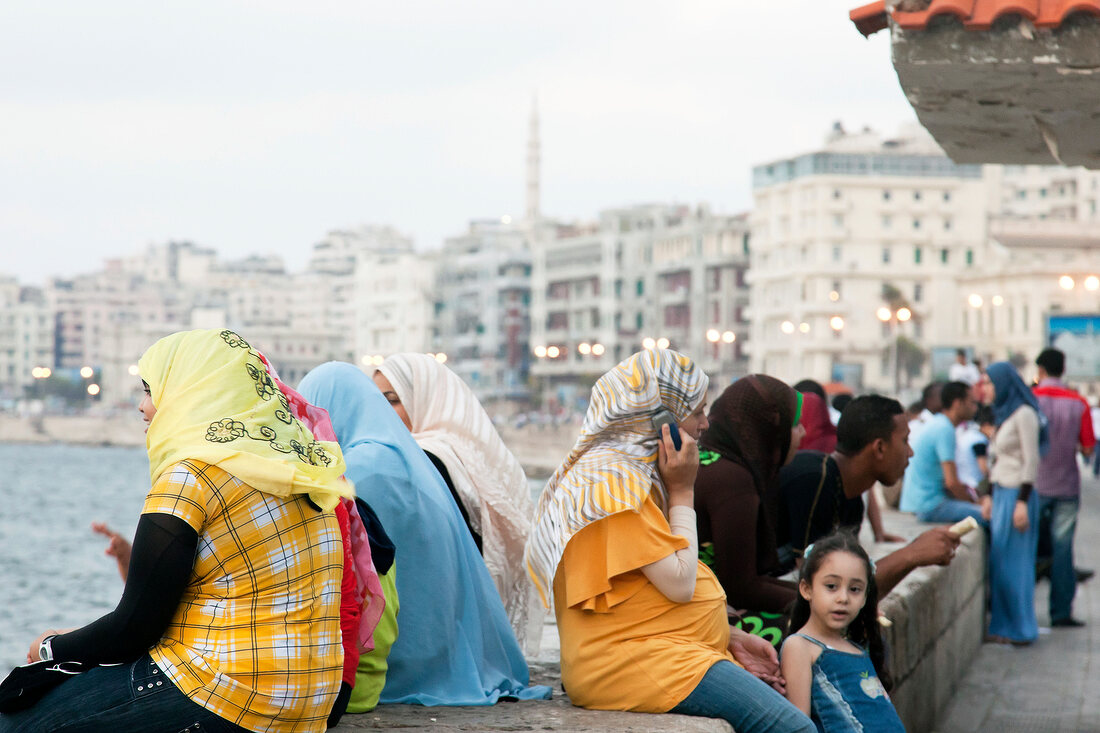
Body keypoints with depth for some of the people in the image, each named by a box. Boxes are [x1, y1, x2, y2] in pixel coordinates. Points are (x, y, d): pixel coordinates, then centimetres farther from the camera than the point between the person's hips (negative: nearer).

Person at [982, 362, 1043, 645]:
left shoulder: (1024, 414, -12)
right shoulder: (1003, 414, 14)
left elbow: (1031, 461, -16)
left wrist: (1022, 502, -19)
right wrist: (989, 497, 19)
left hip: (1016, 494, -9)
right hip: (1001, 493, 9)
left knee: (1013, 562, -5)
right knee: (999, 561, 9)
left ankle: (1019, 629, 2)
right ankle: (1003, 625, 13)